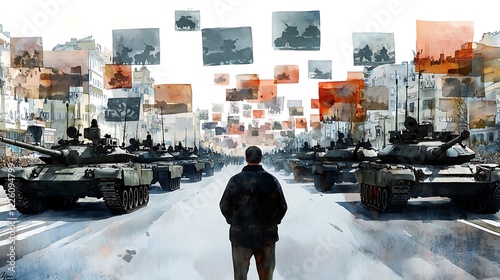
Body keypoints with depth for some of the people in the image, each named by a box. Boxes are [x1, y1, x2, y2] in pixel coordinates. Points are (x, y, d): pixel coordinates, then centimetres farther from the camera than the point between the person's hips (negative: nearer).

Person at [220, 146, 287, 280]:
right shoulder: (271, 180, -8)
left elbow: (224, 206, -5)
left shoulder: (235, 180, -11)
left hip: (240, 235, -1)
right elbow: (282, 207, -3)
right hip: (267, 236, 1)